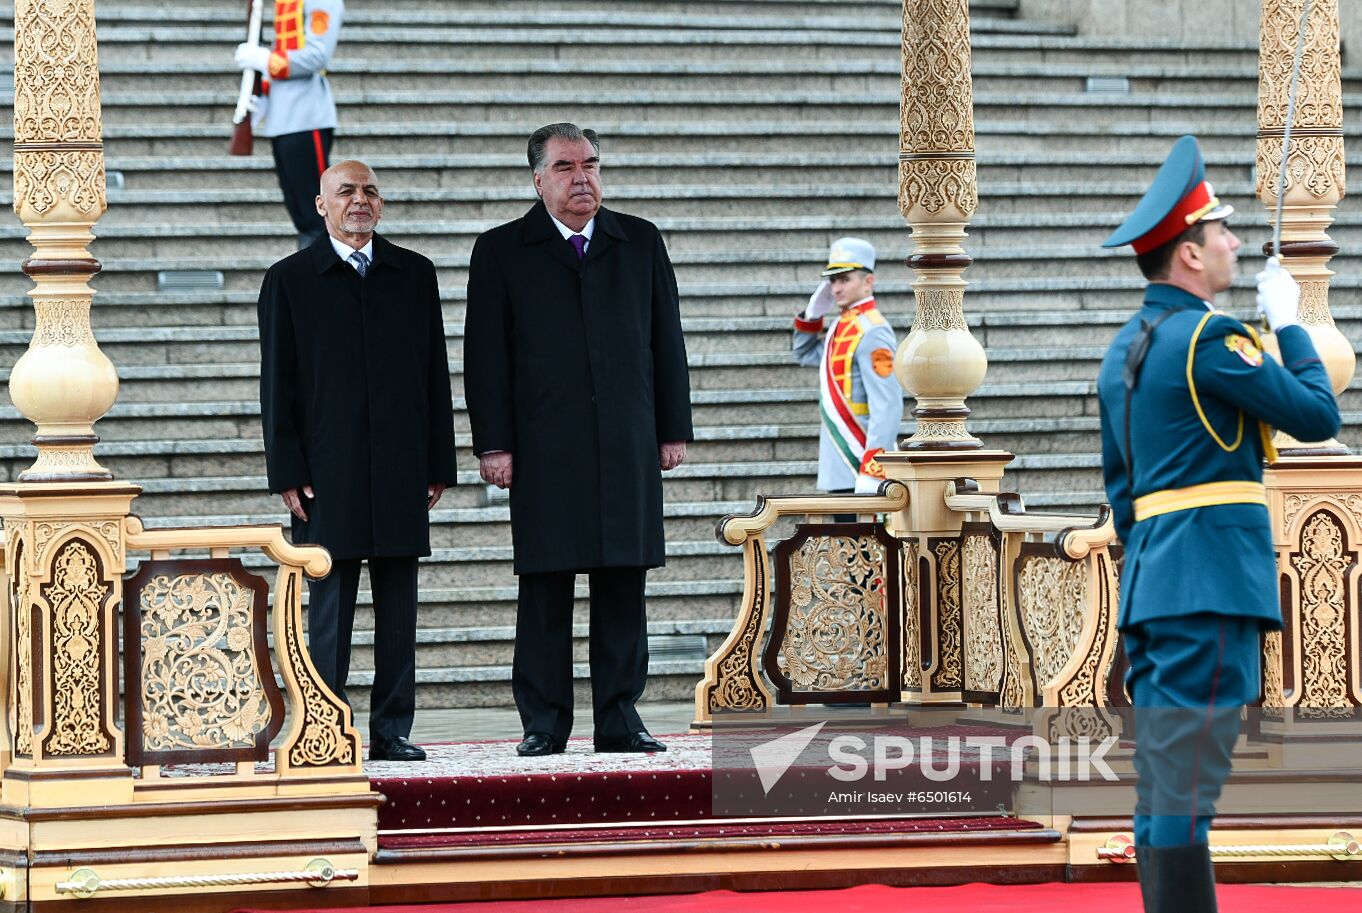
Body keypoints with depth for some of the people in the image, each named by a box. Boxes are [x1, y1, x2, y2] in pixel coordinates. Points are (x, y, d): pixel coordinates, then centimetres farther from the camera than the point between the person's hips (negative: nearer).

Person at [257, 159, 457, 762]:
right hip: (327, 472, -2)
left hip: (400, 466, 2)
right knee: (330, 602, -3)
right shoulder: (289, 280, 5)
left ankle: (393, 729, 7)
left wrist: (439, 464, 5)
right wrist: (287, 473, -5)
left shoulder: (414, 275, 11)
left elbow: (435, 373, 11)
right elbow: (278, 385, 3)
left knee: (398, 602, 3)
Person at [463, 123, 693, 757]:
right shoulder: (502, 252, 5)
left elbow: (666, 342, 13)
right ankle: (544, 723, 2)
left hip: (628, 445, 2)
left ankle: (620, 720, 8)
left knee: (623, 584, 2)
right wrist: (493, 443, -5)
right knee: (544, 587, -2)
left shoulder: (641, 244, 13)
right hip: (544, 449, -2)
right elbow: (485, 356, 2)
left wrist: (673, 429, 8)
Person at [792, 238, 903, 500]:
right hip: (840, 470, 10)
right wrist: (812, 316, 14)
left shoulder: (872, 333, -16)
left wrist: (871, 474, -28)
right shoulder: (843, 326, 14)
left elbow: (887, 409, -23)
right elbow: (806, 355, 34)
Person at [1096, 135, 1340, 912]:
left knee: (1162, 791, 9)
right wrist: (1288, 323, 5)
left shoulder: (1127, 349, 16)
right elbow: (1318, 416, -7)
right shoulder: (1208, 339, -12)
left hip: (1152, 583, 9)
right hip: (1211, 586, -9)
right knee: (1185, 794, -11)